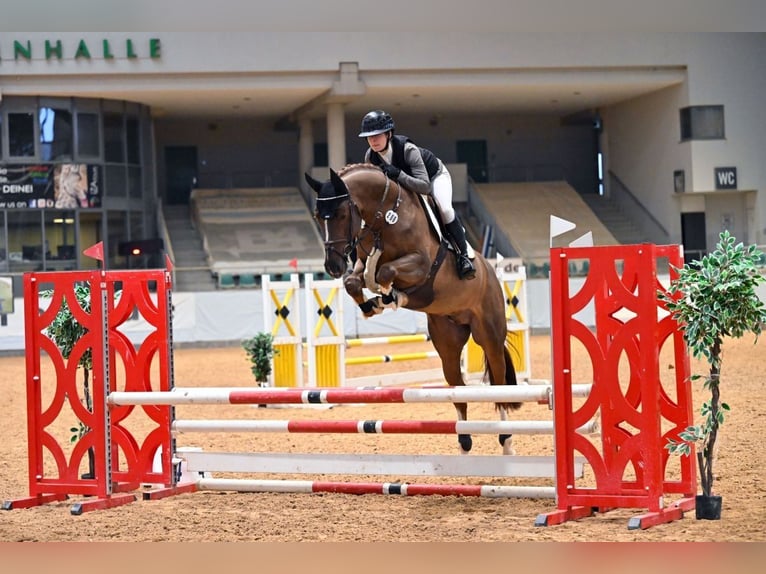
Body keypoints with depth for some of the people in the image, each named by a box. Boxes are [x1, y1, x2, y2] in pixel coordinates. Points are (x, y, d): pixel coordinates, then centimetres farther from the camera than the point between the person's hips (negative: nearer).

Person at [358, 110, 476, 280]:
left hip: (434, 175, -6)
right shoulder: (370, 156, -23)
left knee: (444, 208, -30)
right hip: (405, 182, 6)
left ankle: (464, 255, -16)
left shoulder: (407, 149, -40)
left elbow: (425, 186, -46)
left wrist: (398, 174, -55)